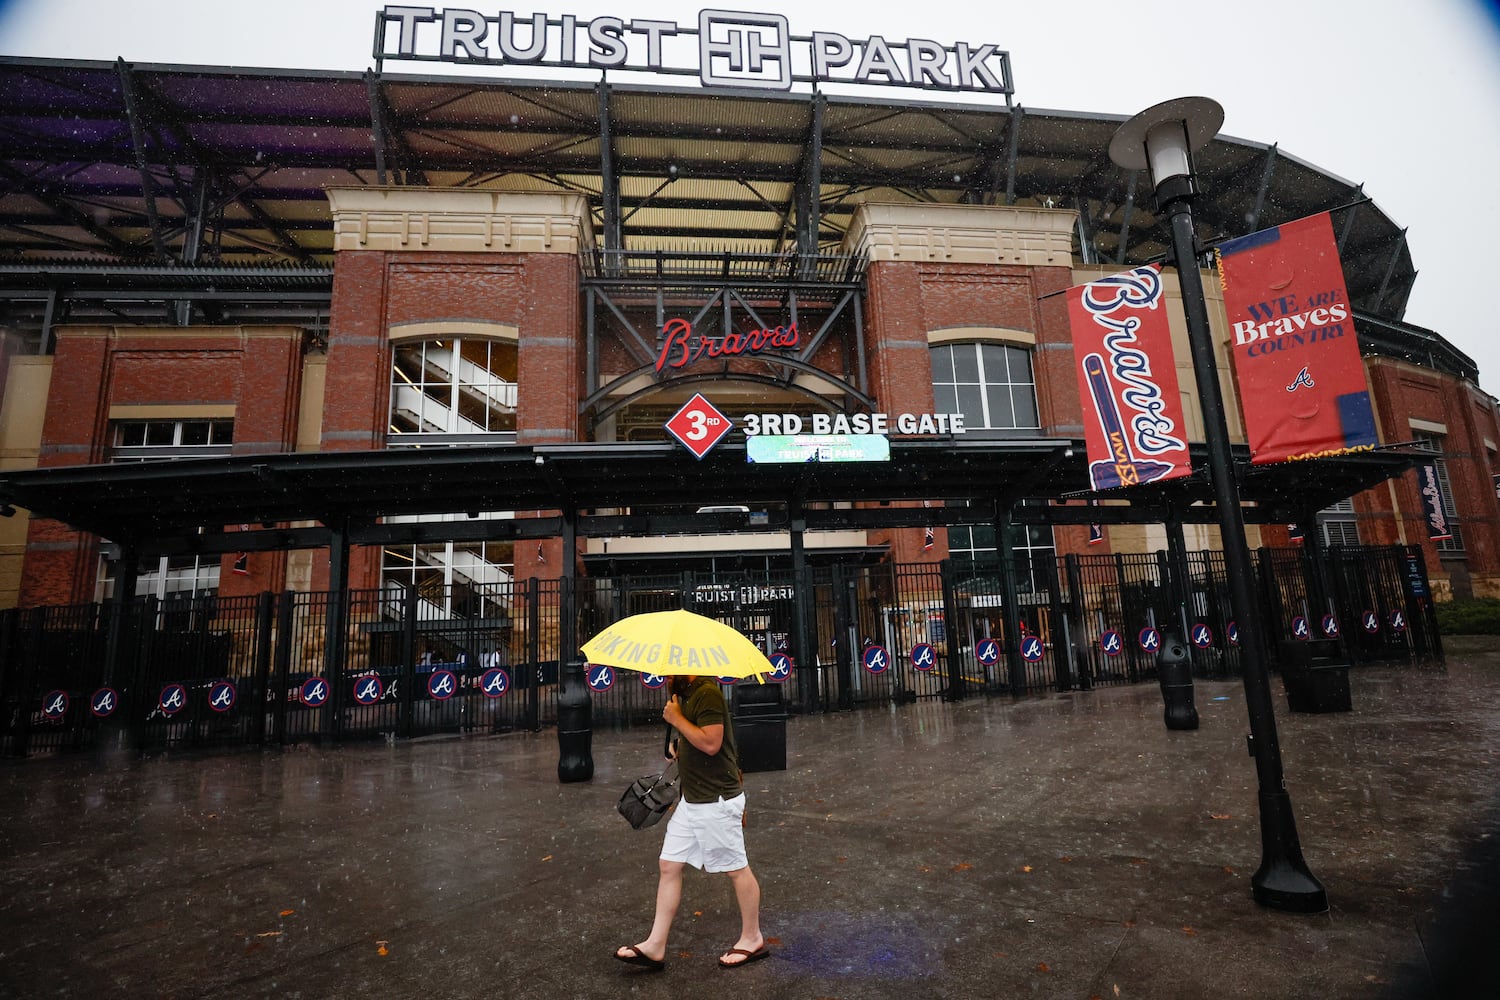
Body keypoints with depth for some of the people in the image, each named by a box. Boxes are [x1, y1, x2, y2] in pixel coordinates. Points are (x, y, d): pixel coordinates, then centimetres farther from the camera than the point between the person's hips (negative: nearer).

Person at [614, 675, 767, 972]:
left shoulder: (707, 694, -21)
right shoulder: (687, 695, 9)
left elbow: (711, 743, -29)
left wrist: (676, 718, -21)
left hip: (716, 802, -10)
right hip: (692, 800, 10)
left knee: (736, 869, 8)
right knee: (668, 866, 10)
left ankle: (753, 939, 26)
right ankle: (655, 947, 20)